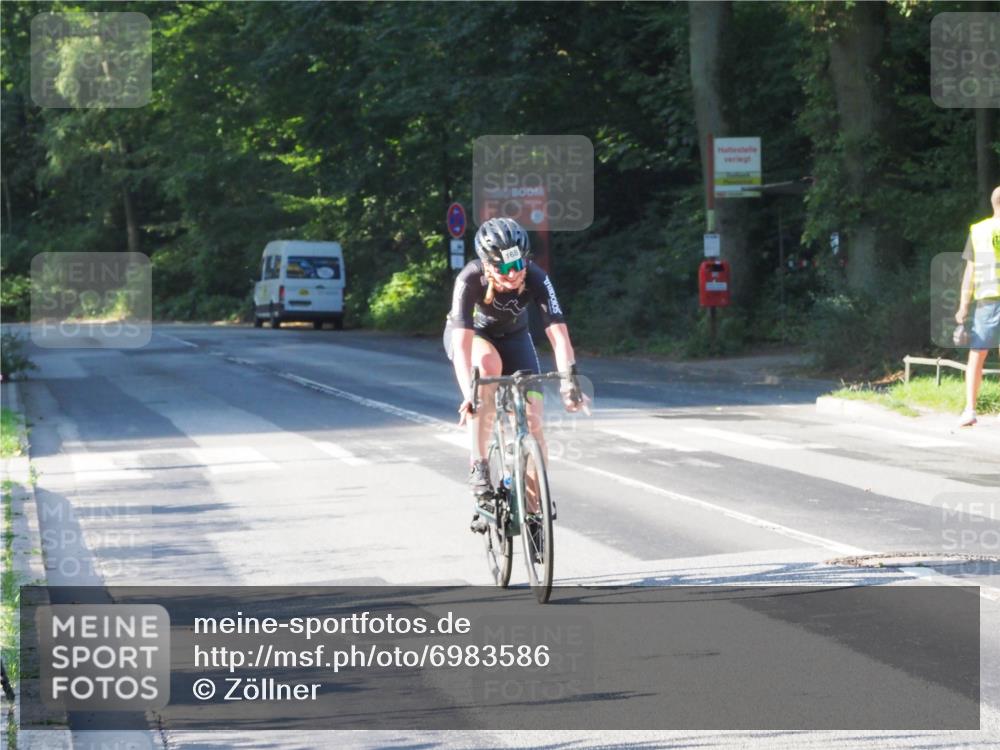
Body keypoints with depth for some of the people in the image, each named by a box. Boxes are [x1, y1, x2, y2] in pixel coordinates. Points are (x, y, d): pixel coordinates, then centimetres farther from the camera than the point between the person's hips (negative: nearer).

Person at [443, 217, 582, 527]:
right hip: (471, 334, -2)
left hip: (513, 337, 2)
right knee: (489, 362, -38)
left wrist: (568, 379, -55)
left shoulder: (535, 278, -33)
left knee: (533, 421, -11)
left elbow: (558, 332, -40)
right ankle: (478, 464, -29)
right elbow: (462, 344, -43)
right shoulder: (471, 279, -37)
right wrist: (469, 394, -57)